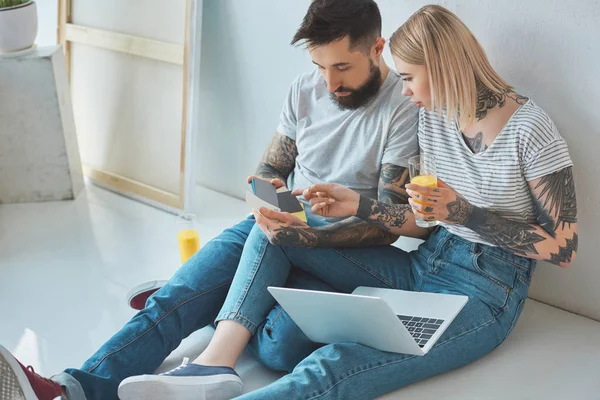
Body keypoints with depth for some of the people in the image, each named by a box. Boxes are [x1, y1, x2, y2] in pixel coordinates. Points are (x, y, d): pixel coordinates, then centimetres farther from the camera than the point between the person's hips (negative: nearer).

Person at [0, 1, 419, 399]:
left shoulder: (407, 107, -12)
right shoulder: (305, 90, 7)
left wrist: (306, 236, -28)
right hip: (286, 228, 5)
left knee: (282, 343, -34)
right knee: (178, 296, -22)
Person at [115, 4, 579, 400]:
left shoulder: (530, 128, -13)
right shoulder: (434, 117, 8)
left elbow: (564, 246, -13)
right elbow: (423, 223, 11)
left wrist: (465, 213, -20)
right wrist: (357, 205, -4)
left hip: (485, 292, -8)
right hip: (424, 267, 8)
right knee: (273, 230, -4)